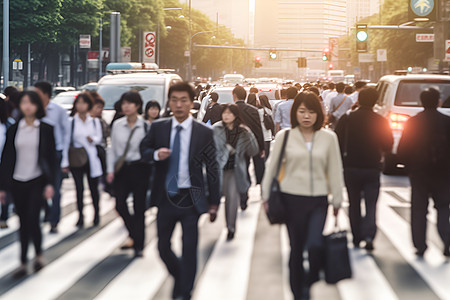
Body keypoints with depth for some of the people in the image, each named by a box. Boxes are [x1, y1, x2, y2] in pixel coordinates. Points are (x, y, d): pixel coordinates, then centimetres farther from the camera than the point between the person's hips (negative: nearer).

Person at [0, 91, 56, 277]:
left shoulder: (45, 129, 0)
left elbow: (51, 157, 1)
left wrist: (50, 183, -6)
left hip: (37, 181, -3)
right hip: (17, 182, 3)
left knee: (32, 219, -12)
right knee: (23, 223, 7)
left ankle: (38, 254, 10)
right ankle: (24, 262, 15)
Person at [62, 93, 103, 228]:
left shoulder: (95, 121, 6)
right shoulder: (71, 122, 2)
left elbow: (99, 139, 13)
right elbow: (66, 142, 3)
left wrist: (93, 139, -11)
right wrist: (65, 162, 1)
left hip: (91, 158, 1)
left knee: (94, 188, 5)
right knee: (79, 188, -3)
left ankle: (96, 213, 22)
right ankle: (80, 216, 4)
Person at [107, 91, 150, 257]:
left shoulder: (145, 126, -4)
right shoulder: (117, 125, 6)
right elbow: (112, 149, 11)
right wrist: (110, 170, 5)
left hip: (139, 168, -3)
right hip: (122, 168, 3)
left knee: (139, 207, 0)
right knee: (120, 203, -5)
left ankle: (138, 245, 8)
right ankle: (134, 235, 20)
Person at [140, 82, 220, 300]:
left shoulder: (204, 133, -5)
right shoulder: (158, 128, 1)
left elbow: (212, 169, -1)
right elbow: (144, 151, 13)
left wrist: (214, 203, -2)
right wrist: (155, 154, -12)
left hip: (190, 199, -3)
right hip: (165, 198, 3)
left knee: (189, 249, -1)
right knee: (163, 246, 11)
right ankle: (179, 276, 38)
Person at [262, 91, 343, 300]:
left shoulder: (329, 138, 1)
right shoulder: (284, 136, 0)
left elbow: (335, 169, 7)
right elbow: (272, 166, 7)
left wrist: (337, 200, 10)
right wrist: (266, 196, 8)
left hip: (318, 200, 0)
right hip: (292, 198, 0)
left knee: (315, 245, -16)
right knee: (296, 248, 6)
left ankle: (310, 282, 11)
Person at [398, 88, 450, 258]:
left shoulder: (412, 122, -3)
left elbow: (402, 150, -1)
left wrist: (410, 166, 12)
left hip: (418, 172, 0)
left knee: (419, 209, 8)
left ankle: (420, 246, 6)